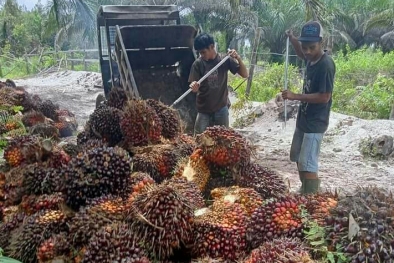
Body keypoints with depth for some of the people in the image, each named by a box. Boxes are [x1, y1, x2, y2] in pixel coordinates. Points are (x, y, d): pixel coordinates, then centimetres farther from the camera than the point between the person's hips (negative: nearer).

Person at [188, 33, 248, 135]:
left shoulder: (225, 60, -6)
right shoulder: (198, 63, -7)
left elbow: (245, 74, -5)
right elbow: (195, 88, -7)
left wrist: (238, 58, -21)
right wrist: (194, 86, -32)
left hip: (221, 108, 0)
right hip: (203, 110, 0)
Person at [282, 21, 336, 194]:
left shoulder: (326, 65, -22)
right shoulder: (311, 59, 3)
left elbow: (324, 97, -24)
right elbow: (302, 55, 28)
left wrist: (296, 96, -25)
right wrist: (292, 39, 10)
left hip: (315, 123, -10)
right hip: (303, 118, 10)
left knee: (308, 165, -10)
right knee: (298, 158, 22)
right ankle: (304, 191, 39)